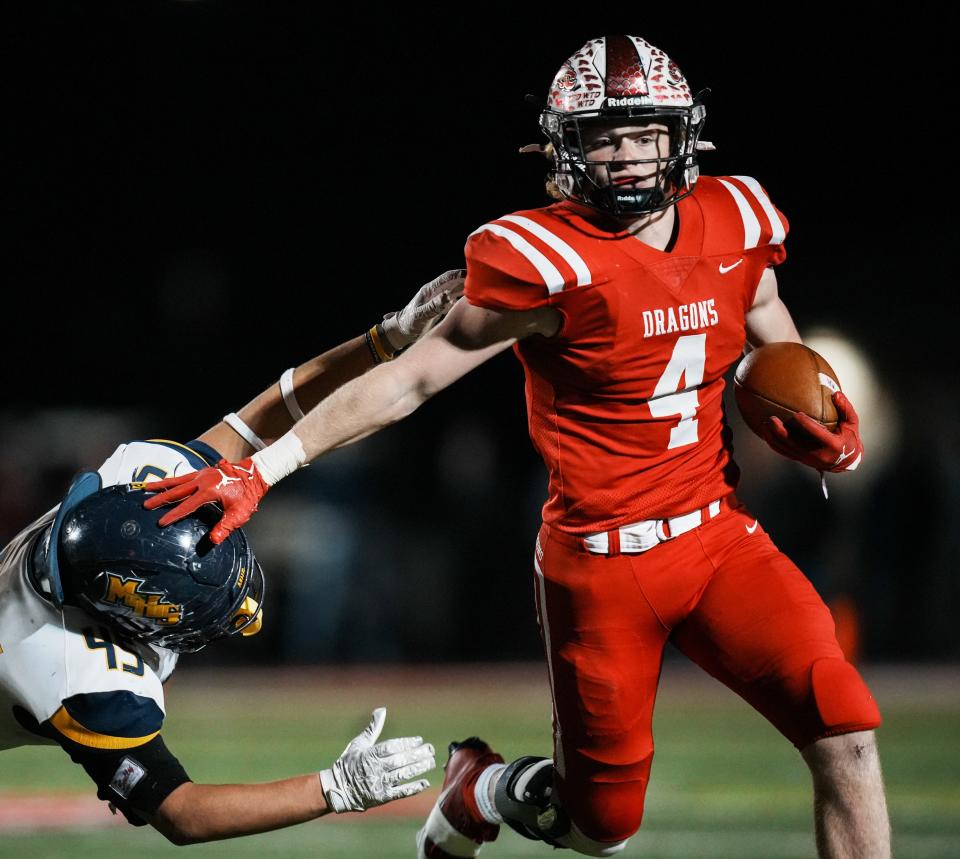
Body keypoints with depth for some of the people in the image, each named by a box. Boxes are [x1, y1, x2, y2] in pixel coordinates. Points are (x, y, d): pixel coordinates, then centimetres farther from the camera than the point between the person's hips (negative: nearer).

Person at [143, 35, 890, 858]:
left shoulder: (736, 226, 2)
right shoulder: (551, 263, -15)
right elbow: (408, 379, -12)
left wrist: (815, 428, -1)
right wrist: (259, 470, -17)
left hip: (720, 537, 5)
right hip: (603, 565, -4)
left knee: (846, 734, -13)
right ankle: (477, 790, 39)